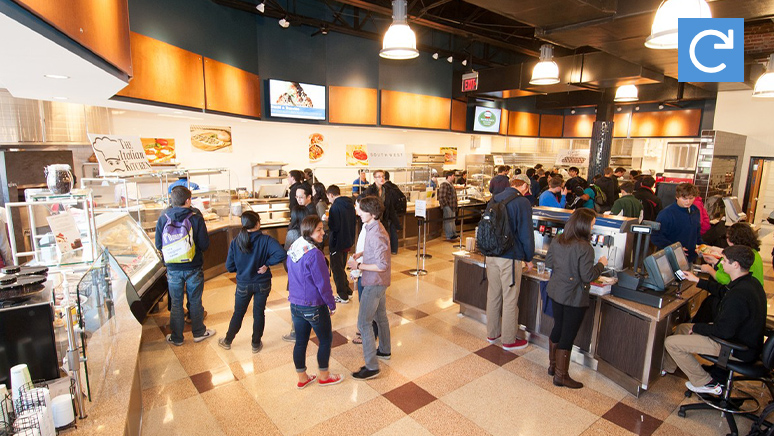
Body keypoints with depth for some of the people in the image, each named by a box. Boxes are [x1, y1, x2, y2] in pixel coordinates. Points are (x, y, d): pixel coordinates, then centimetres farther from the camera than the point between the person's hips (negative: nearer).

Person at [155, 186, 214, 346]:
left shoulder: (163, 219, -9)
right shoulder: (196, 218, -15)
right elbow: (204, 245, -12)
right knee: (195, 301, 15)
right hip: (193, 267, -1)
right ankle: (199, 332, 30)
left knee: (176, 303, 15)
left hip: (173, 268, 2)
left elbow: (158, 245, -1)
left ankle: (176, 337, 28)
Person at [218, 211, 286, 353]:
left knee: (238, 313, 20)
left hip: (243, 285, 1)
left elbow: (229, 267, -6)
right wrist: (267, 264, -18)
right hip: (262, 284, -1)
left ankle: (227, 341, 38)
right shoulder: (266, 240, -17)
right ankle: (256, 344, 29)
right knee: (259, 313, 16)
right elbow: (281, 254, -31)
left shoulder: (235, 242, -11)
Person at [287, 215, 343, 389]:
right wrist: (332, 305, -7)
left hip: (295, 304, 7)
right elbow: (323, 283, -20)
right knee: (326, 339, 14)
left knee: (300, 342, 18)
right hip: (314, 306, -7)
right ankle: (324, 376, 29)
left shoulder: (293, 249, 1)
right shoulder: (314, 254, -25)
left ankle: (302, 378, 32)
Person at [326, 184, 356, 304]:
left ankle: (343, 296, 13)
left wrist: (328, 221, -7)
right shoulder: (350, 204, 5)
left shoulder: (335, 206, -21)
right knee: (342, 267, 21)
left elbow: (334, 227, -25)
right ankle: (347, 291, 29)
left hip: (338, 243, -8)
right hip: (348, 241, 8)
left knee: (337, 269, 6)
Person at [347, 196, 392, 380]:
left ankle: (372, 366, 6)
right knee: (380, 316, 24)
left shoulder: (376, 234, -27)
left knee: (363, 323, -3)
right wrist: (361, 253, 5)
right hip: (379, 282, 10)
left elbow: (382, 266, -27)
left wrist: (358, 266, -21)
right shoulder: (372, 228, 4)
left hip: (374, 283, -10)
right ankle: (384, 351, 42)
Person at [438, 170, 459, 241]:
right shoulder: (444, 184, -19)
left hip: (452, 206, 11)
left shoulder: (449, 184, 15)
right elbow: (442, 196, -26)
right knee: (448, 220, -4)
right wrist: (445, 204, -21)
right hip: (447, 206, -11)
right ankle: (449, 236, 2)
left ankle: (454, 234, 27)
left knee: (453, 220, 17)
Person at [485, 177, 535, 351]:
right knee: (510, 299, 5)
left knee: (493, 294, 17)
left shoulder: (495, 199, 8)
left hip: (491, 255, 7)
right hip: (510, 257, -7)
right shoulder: (522, 203, -12)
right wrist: (529, 258, 1)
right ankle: (509, 340, 16)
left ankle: (492, 333, 30)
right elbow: (526, 233, -11)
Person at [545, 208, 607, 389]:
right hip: (574, 298, -7)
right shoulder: (585, 248, -22)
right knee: (568, 335, 5)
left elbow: (548, 263, 9)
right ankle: (561, 375, 18)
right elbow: (587, 276, -20)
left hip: (555, 292, 7)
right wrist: (601, 264, -5)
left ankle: (553, 365, 36)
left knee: (557, 329, 21)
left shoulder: (557, 240, -1)